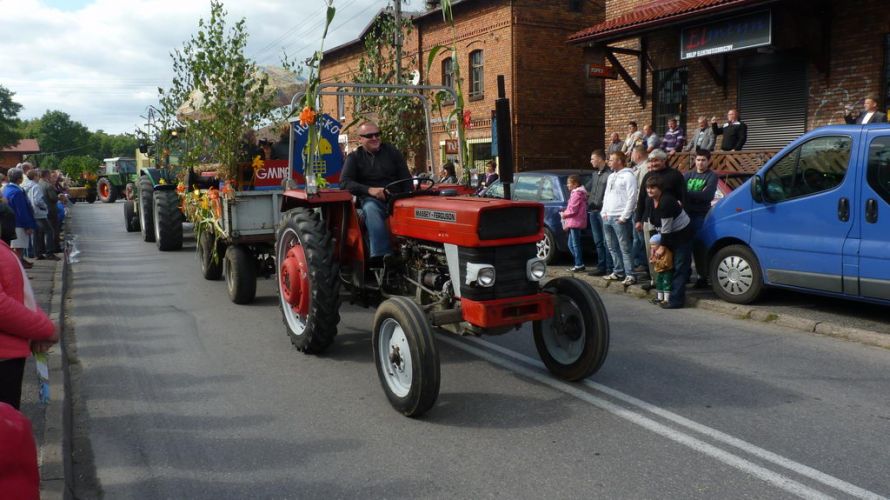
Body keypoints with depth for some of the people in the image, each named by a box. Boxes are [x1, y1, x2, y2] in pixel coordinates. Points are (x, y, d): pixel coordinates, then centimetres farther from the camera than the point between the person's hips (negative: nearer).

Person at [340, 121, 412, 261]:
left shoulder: (392, 152, 13)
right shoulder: (354, 157, 9)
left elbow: (406, 179, 8)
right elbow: (345, 182, -6)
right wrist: (369, 190, -21)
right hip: (371, 200, -2)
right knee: (371, 209, -37)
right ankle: (383, 255, -47)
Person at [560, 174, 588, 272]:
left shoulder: (576, 194, -14)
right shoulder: (577, 192, 18)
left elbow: (573, 210, -18)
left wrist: (564, 214, -4)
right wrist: (565, 214, 11)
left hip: (575, 222, -10)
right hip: (573, 222, 10)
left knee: (575, 244, -5)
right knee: (571, 244, 14)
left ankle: (579, 265, 0)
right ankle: (578, 263, 19)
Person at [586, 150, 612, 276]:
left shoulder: (609, 174, -11)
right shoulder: (595, 174, 17)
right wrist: (589, 202, 13)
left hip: (603, 211, -9)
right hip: (593, 211, 9)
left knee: (606, 241, -5)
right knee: (598, 241, 13)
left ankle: (609, 268, 0)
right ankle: (601, 267, 19)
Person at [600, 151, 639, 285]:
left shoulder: (628, 175, -8)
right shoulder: (611, 177, 19)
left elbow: (632, 197, -14)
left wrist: (624, 217, -16)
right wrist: (604, 212, 10)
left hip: (619, 218, -9)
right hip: (607, 217, 9)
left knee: (624, 248, -9)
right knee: (613, 248, 12)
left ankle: (630, 275, -7)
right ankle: (618, 272, 20)